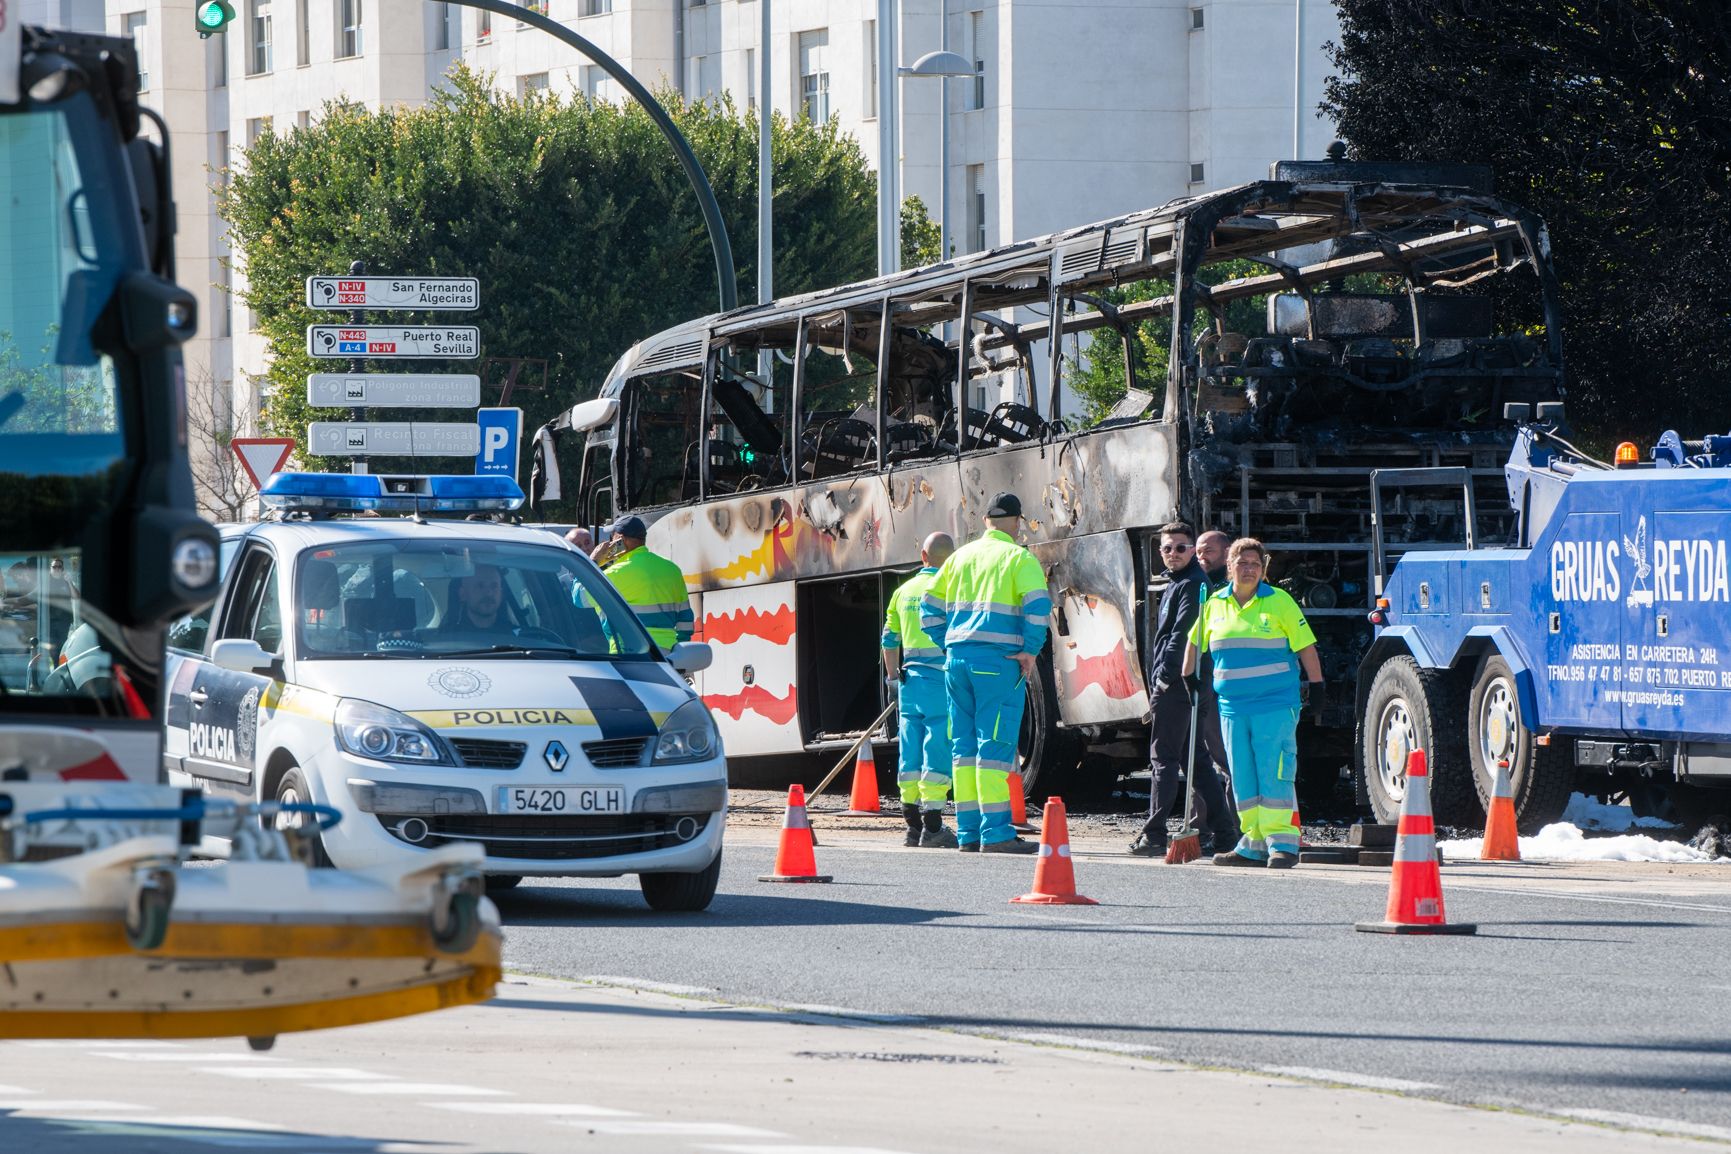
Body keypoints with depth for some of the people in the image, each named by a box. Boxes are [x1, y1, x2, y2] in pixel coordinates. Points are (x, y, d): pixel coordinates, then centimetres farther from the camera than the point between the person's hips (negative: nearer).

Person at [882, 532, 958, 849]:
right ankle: (932, 827, -10)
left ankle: (912, 825, 10)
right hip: (940, 679, -6)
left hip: (910, 679, 6)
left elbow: (889, 640, 16)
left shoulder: (904, 592, 13)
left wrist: (894, 680, 23)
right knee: (938, 751, -6)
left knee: (910, 752, 8)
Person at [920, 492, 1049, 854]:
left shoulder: (960, 557, 16)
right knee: (995, 745, -8)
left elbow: (929, 607, 18)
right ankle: (995, 833, -12)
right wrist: (1030, 650, -9)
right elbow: (1038, 604, -17)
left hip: (958, 658, 6)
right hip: (997, 661, -6)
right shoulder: (1019, 558, -3)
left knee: (964, 744, 9)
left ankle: (968, 832, 8)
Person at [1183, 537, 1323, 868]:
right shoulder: (1215, 605, 11)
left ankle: (1283, 843, -7)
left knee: (1274, 775, -9)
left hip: (1275, 704, -5)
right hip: (1232, 705, 5)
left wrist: (1316, 684, -4)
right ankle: (1254, 844, 11)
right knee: (1243, 779, 6)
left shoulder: (1279, 602, -1)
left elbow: (1305, 645, 0)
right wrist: (1188, 680, 19)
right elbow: (1195, 643, 23)